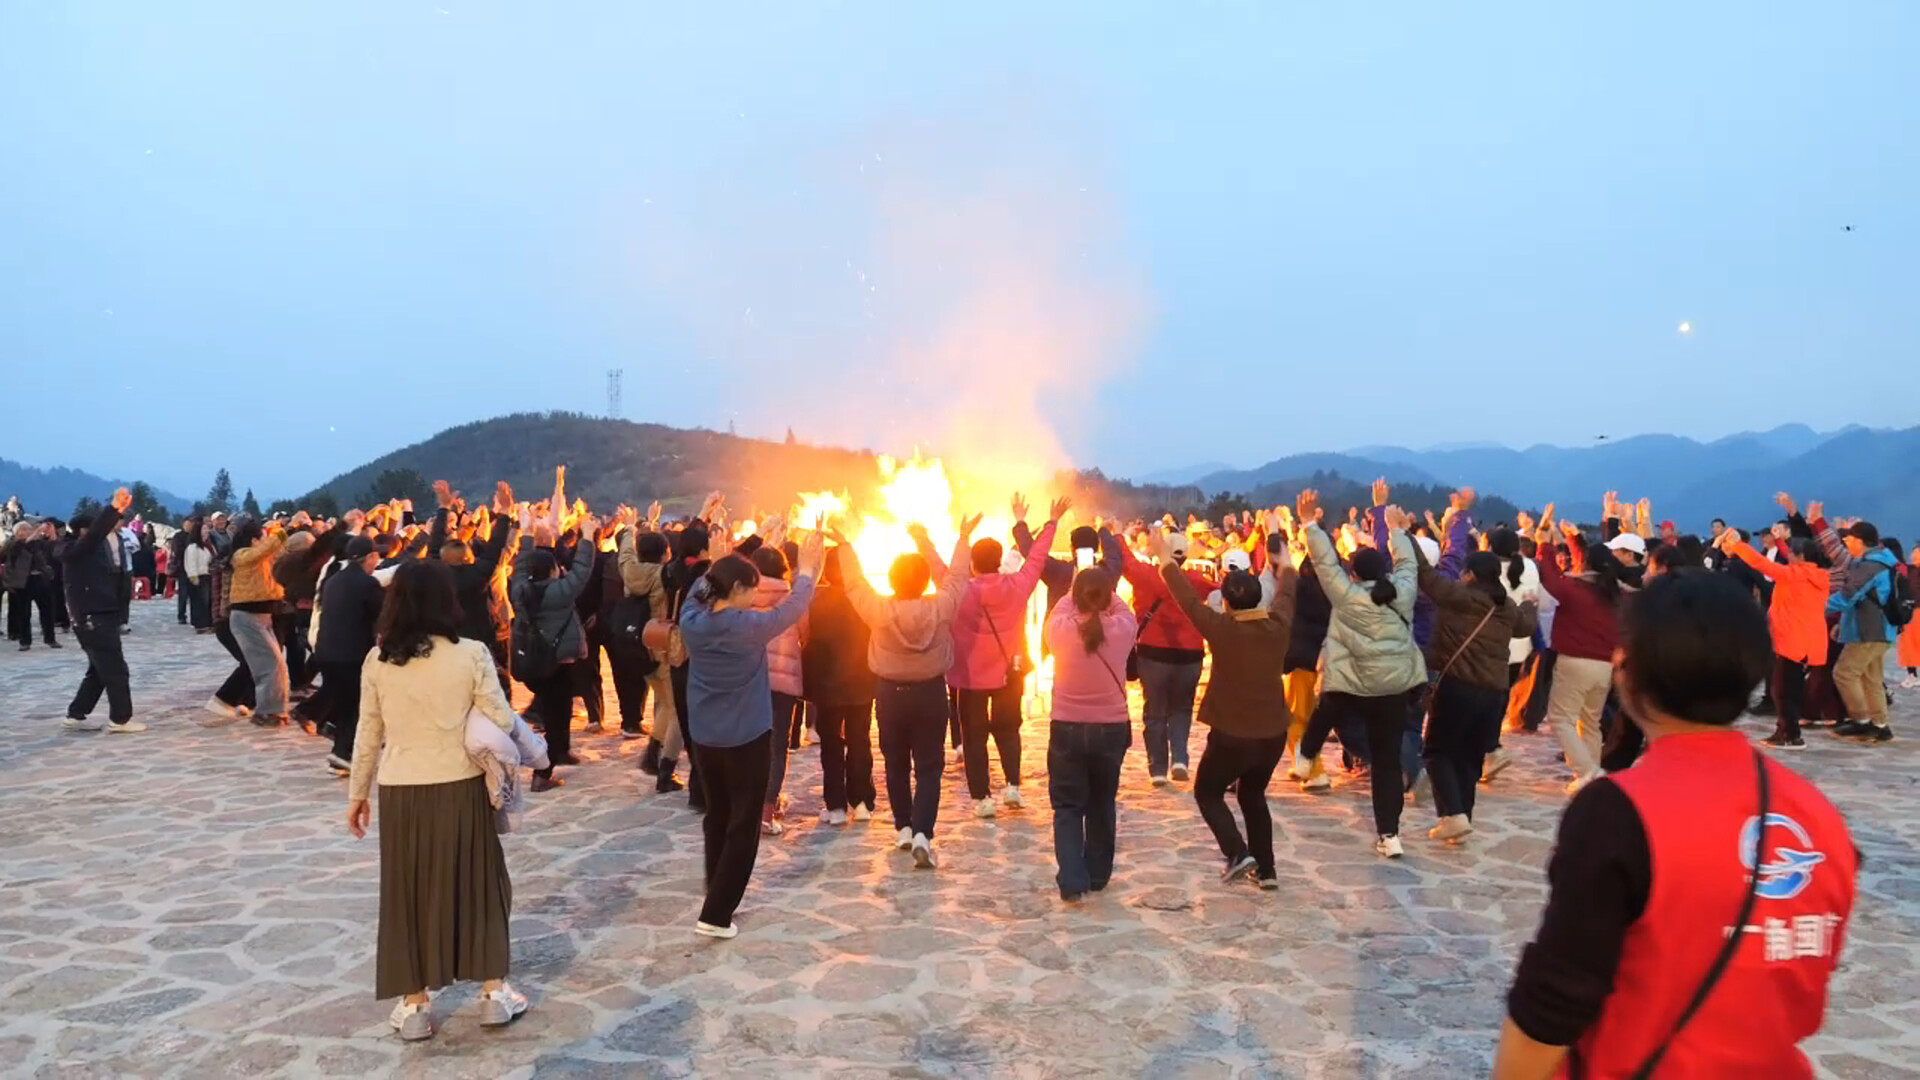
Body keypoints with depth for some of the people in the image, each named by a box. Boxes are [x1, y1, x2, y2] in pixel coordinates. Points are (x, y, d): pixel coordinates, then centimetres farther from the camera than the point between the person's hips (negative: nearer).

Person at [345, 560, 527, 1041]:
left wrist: (358, 793, 16)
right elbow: (501, 722, -7)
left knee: (408, 890, 13)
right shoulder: (472, 654, -9)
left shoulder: (378, 662, -2)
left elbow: (368, 735, 4)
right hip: (461, 787, -1)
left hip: (402, 792, 2)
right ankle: (494, 992, 21)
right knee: (478, 882, 13)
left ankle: (414, 1006, 21)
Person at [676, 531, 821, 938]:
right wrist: (807, 570, 4)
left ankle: (718, 898, 31)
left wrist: (714, 563, 20)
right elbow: (793, 609, -8)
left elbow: (697, 595, 18)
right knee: (743, 826, 4)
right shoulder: (748, 627, -20)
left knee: (717, 817, 21)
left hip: (704, 737, 6)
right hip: (747, 738, -6)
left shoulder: (691, 621, -6)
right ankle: (714, 915, 2)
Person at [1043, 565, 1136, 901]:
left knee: (1067, 807, 9)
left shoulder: (1060, 630, -13)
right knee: (1102, 805, 20)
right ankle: (1098, 875, 31)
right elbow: (1123, 610, 12)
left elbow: (1057, 611, 11)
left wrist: (1078, 590, 22)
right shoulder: (1121, 630, -12)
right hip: (1112, 729, 2)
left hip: (1067, 730, -1)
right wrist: (1104, 591, 20)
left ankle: (1072, 880, -2)